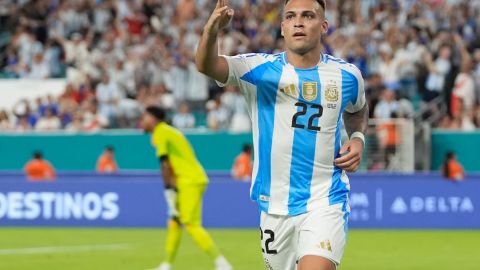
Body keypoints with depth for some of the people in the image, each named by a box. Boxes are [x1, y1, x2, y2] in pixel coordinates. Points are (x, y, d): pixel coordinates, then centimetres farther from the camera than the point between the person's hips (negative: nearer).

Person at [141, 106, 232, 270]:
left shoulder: (160, 133, -5)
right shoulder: (169, 131, 22)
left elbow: (165, 164, -13)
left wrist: (169, 190, -14)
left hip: (190, 182, -10)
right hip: (196, 179, 10)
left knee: (191, 226, -14)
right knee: (174, 223, 14)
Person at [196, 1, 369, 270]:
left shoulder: (347, 75, 2)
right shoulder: (261, 68, -5)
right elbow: (206, 65, -23)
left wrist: (358, 137, 3)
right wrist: (212, 30, -45)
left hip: (325, 203, -1)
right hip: (276, 205, 1)